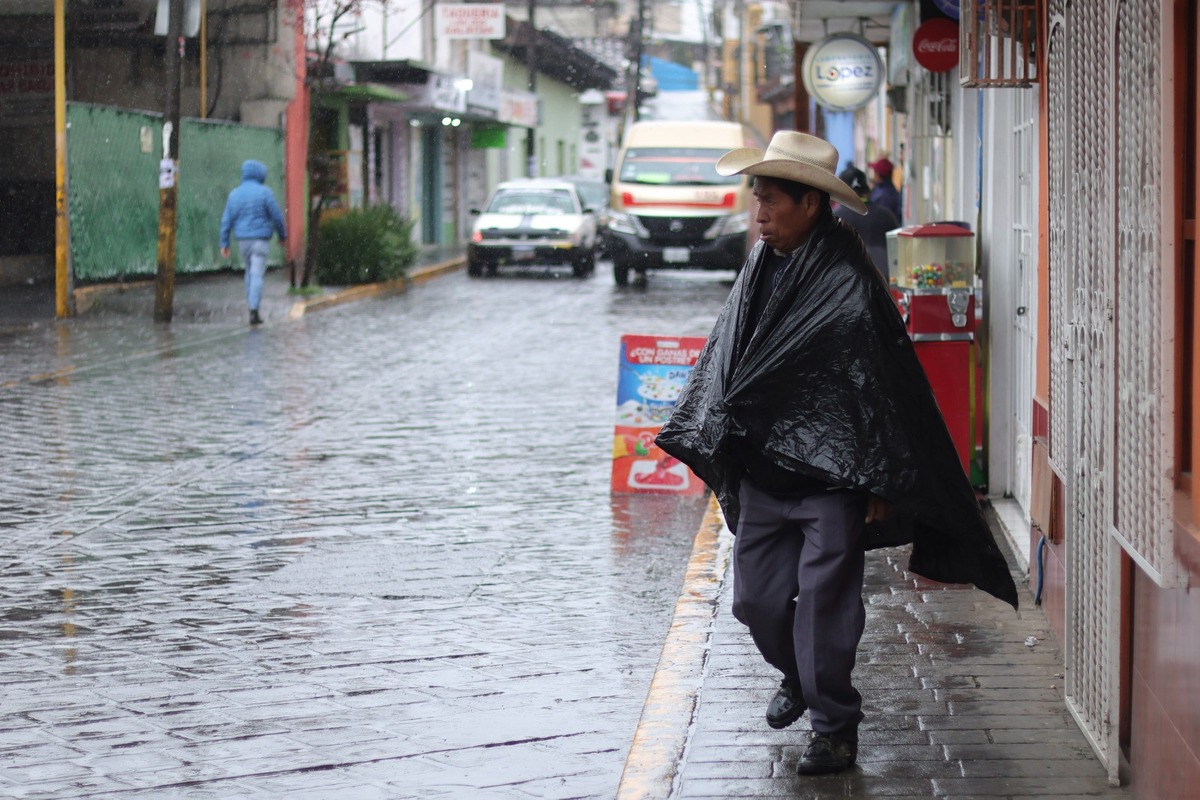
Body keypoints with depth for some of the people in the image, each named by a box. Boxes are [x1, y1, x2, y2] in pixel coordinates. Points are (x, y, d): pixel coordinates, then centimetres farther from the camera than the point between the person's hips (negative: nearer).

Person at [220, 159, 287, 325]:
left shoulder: (235, 194, 3)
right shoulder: (264, 192, -9)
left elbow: (226, 220, 0)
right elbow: (276, 216, -7)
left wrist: (224, 244, 2)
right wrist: (282, 235, 9)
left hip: (243, 240, 4)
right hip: (260, 240, -4)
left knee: (250, 272, 22)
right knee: (257, 276, -6)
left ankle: (252, 308, 24)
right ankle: (254, 312, -15)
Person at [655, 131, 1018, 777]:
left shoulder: (849, 284, -15)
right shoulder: (760, 268, 7)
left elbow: (883, 384, -14)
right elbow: (726, 356, 19)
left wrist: (881, 483, -15)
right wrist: (710, 445, 19)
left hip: (829, 477, -7)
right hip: (761, 469, 7)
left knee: (824, 602, -6)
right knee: (756, 598, 12)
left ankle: (834, 727, 8)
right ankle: (796, 677, 40)